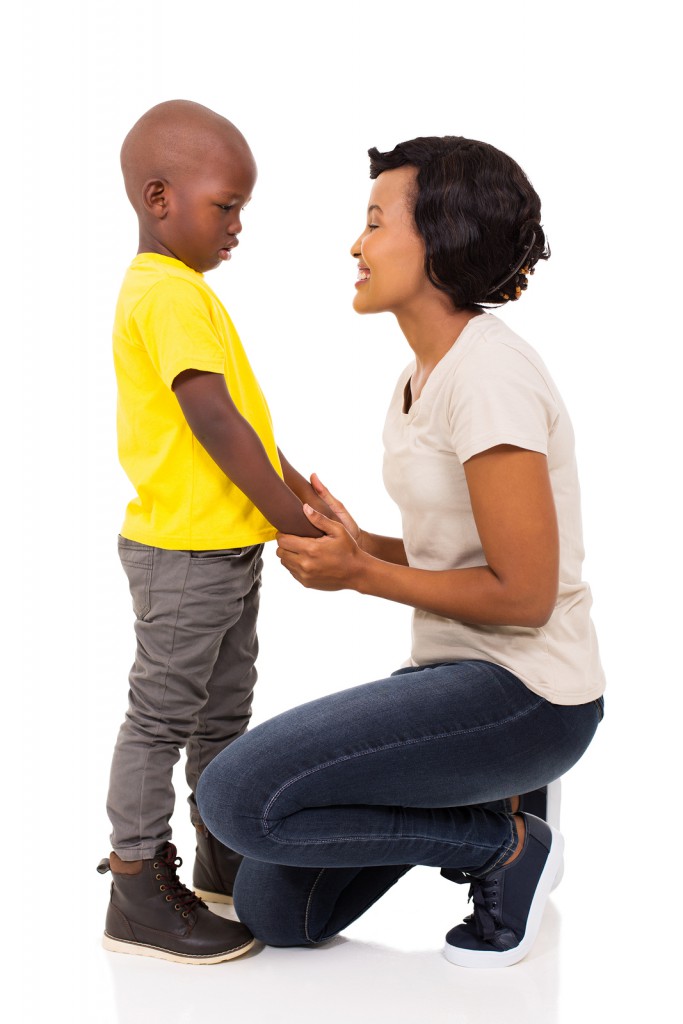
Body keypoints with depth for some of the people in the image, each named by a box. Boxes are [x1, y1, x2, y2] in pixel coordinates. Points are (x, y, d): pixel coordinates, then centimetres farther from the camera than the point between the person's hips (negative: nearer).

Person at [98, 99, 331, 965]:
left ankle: (224, 860, 34)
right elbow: (211, 417, -25)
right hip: (183, 549, -10)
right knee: (162, 715, -1)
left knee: (224, 710, 19)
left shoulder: (180, 290, 14)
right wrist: (289, 515, -23)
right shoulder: (168, 293, -19)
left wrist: (286, 475, 16)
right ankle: (138, 892, 9)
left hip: (223, 546, 10)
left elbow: (234, 404, 20)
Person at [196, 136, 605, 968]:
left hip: (524, 695, -9)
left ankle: (503, 844, -4)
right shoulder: (422, 376, 11)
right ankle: (487, 797, 14)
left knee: (236, 798, -20)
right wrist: (362, 547, -3)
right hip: (458, 673, 9)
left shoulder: (488, 376, -20)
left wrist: (362, 576, -13)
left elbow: (523, 594, -21)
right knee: (274, 913, 5)